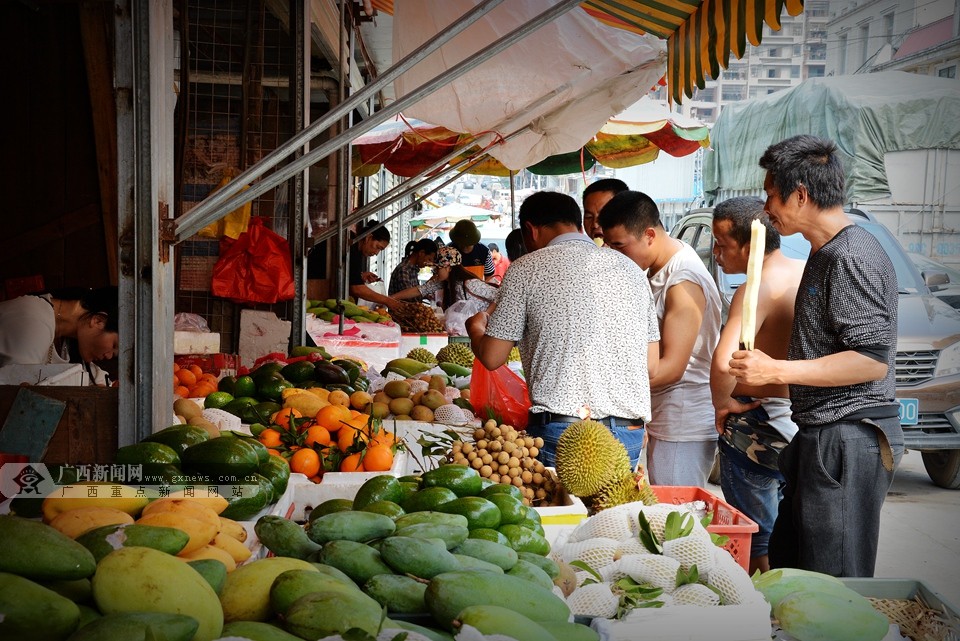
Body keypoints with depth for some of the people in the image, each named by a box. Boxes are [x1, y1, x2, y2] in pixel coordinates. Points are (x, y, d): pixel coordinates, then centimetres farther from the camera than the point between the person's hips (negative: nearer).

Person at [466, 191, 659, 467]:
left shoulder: (527, 268, 0)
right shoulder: (630, 268, 13)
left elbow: (492, 358, 2)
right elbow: (651, 366, 13)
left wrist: (475, 327, 24)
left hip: (561, 429, -4)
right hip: (629, 433, 4)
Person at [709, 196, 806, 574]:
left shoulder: (758, 289, -20)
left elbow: (723, 362, -34)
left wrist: (722, 403, -15)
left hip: (761, 423, -8)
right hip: (805, 421, 8)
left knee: (756, 539, 5)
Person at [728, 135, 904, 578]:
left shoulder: (852, 255, -16)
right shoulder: (826, 253, 17)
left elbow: (872, 359, -22)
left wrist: (775, 371, -20)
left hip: (848, 439, -11)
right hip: (822, 436, 11)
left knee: (835, 585, -3)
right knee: (786, 565, 17)